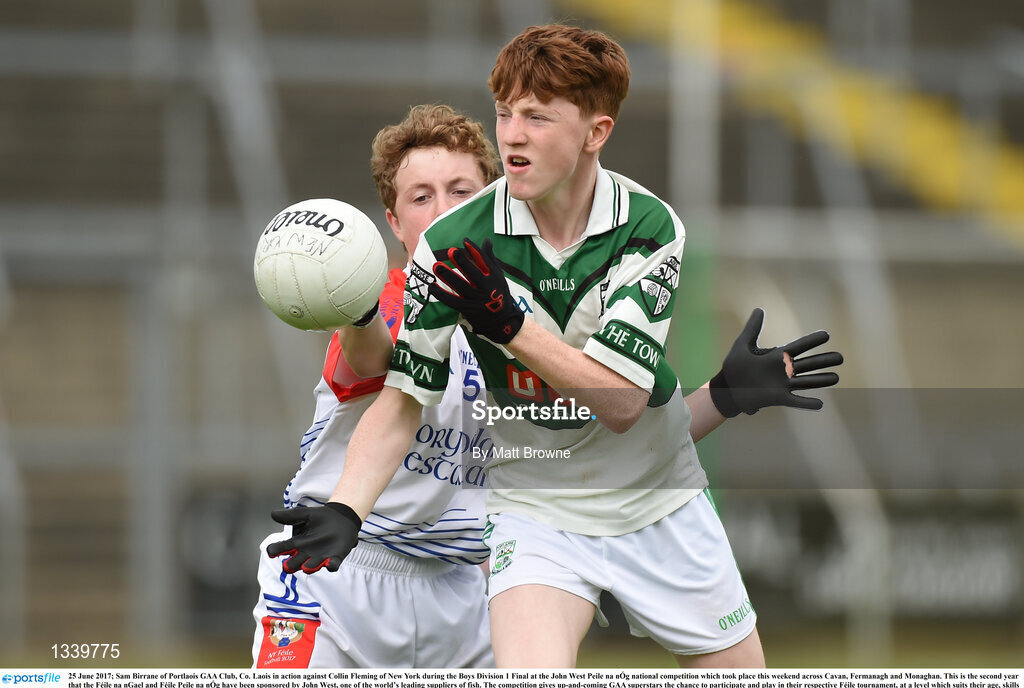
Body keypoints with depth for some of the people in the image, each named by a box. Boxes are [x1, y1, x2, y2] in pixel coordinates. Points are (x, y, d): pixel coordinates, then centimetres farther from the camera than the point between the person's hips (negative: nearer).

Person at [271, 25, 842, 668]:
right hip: (538, 512, -2)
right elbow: (404, 399, -7)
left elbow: (622, 403, -19)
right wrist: (344, 510, -23)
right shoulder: (453, 245, -13)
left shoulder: (650, 226, -12)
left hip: (661, 505, 2)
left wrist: (508, 324, -32)